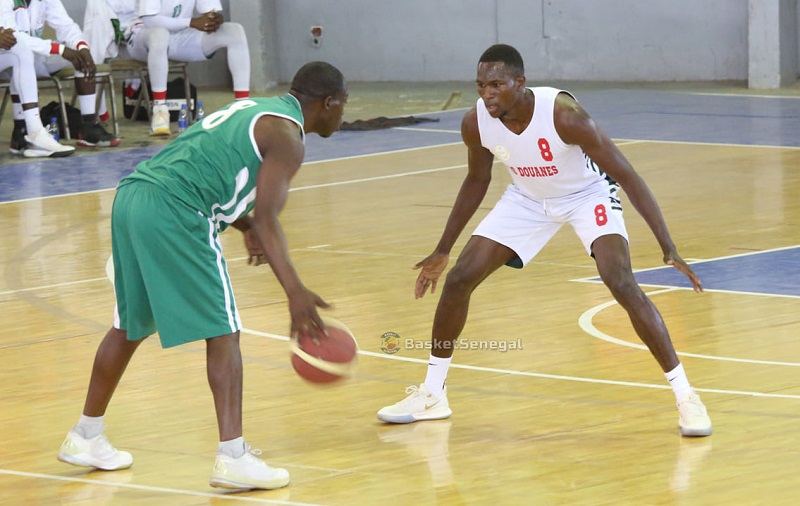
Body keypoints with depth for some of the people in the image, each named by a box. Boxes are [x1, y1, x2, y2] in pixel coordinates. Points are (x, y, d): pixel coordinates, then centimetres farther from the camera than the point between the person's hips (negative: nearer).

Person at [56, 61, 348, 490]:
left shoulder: (254, 109, 25)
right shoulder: (287, 135, -2)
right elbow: (266, 217, -12)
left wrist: (247, 225, 25)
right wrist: (295, 291, -17)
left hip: (130, 197, 9)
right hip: (173, 213, -9)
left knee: (130, 326, 22)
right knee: (222, 333, -4)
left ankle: (85, 438, 33)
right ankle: (232, 458, -10)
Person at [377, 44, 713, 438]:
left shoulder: (562, 114, -36)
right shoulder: (476, 123, -21)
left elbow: (627, 175, -29)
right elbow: (477, 181, 2)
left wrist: (668, 248, -34)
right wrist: (442, 251, 8)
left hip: (588, 194, -5)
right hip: (528, 199, 5)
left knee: (622, 284, -25)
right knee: (458, 279, -4)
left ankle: (685, 397, -15)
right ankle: (431, 394, 14)